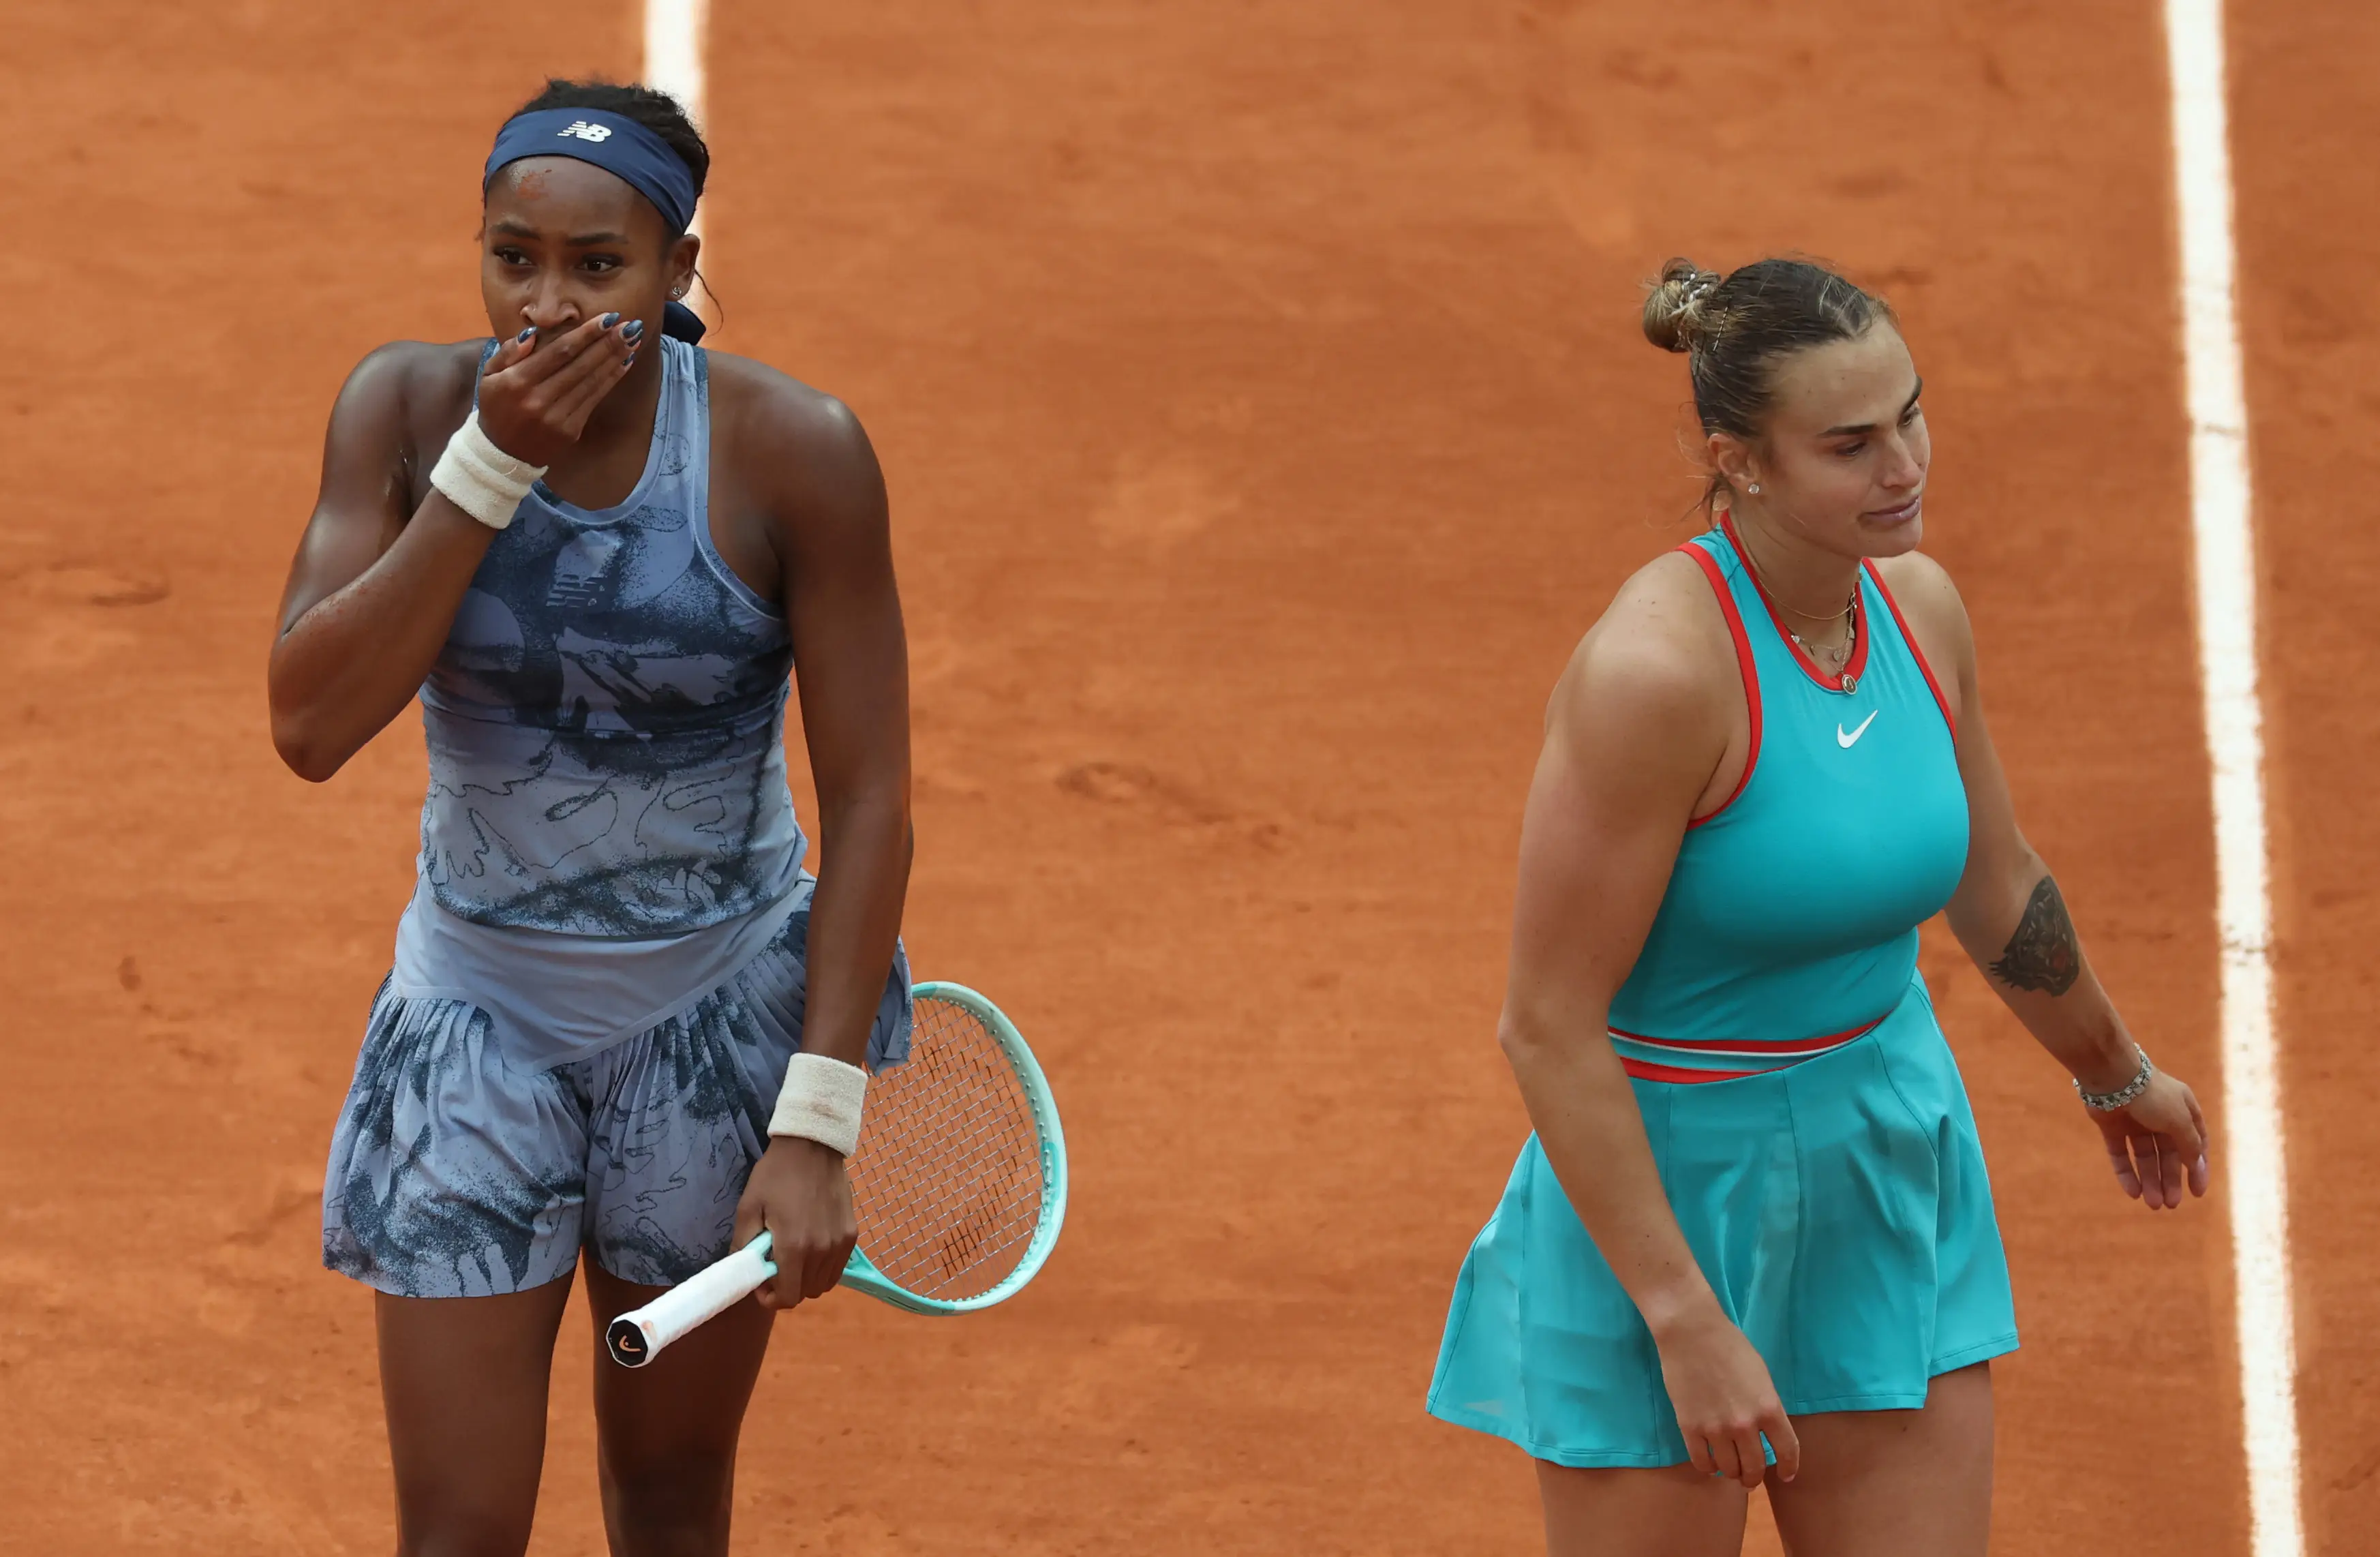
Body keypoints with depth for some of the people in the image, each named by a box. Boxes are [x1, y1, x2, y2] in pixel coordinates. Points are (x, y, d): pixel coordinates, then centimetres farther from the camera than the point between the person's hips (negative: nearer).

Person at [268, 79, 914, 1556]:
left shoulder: (795, 453, -16)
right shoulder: (407, 408, -10)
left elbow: (870, 799, -13)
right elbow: (310, 724, -20)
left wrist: (817, 1127, -18)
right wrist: (489, 467, -26)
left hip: (719, 1005, -1)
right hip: (481, 1005, 1)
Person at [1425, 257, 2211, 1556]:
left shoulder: (1919, 607, -3)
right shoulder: (1656, 668, -25)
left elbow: (1998, 890, 17)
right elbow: (1546, 1027, -22)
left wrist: (2116, 1073, 32)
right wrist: (1687, 1324, -23)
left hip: (1892, 1181, 7)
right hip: (1660, 1195, -6)